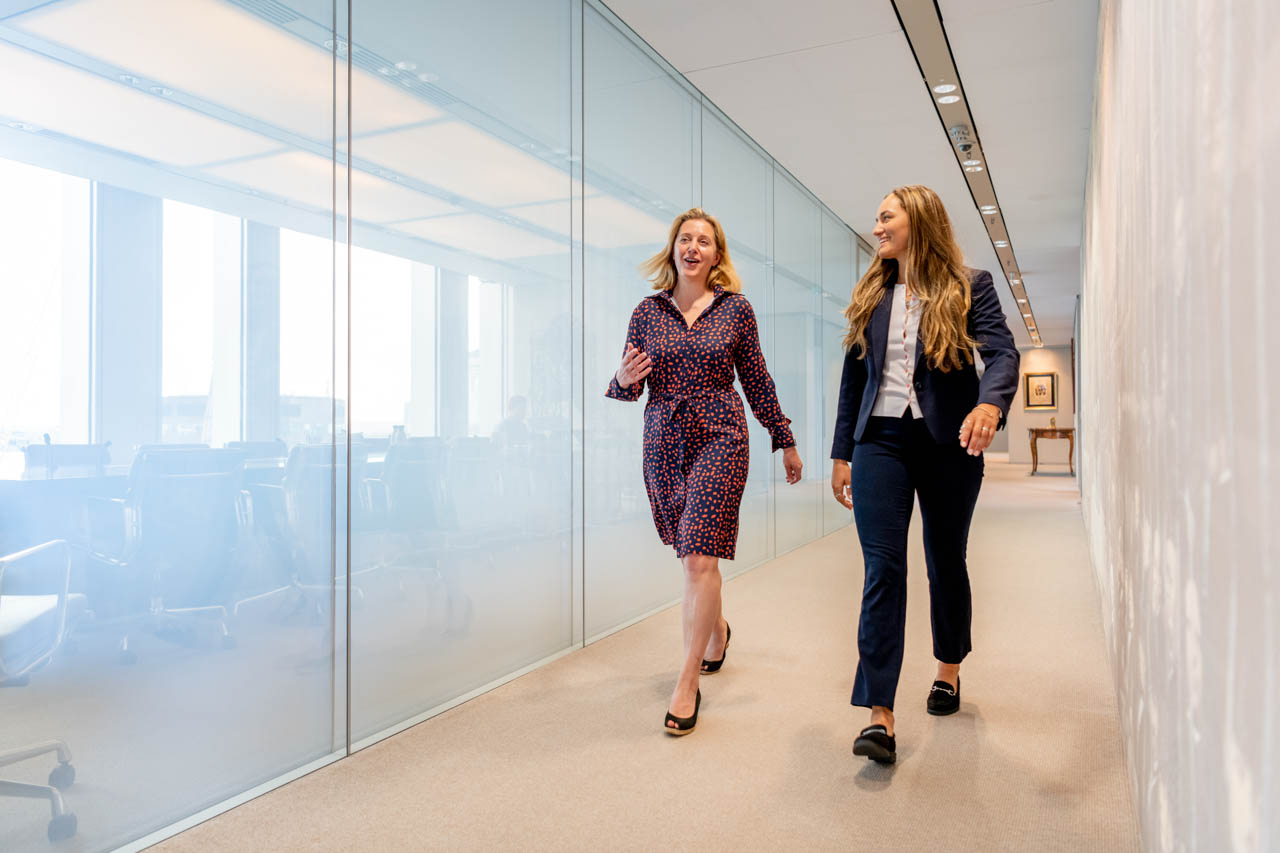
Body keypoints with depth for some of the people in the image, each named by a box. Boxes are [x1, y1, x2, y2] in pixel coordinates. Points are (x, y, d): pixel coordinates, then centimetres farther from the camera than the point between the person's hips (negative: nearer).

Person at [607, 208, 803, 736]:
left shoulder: (736, 309, 2)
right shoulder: (647, 311, 6)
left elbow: (757, 381, 8)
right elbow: (627, 386, 9)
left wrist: (785, 440, 11)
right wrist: (625, 379, -14)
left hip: (720, 440, -3)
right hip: (663, 442, 3)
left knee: (699, 557, -11)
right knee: (693, 552, 13)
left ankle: (688, 683, -3)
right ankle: (716, 628, 43)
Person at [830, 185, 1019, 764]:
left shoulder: (969, 287, 2)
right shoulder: (870, 296, 12)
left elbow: (1002, 351, -12)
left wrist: (990, 403, -35)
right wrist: (841, 454, 10)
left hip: (948, 444, -1)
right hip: (881, 440, 2)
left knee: (946, 563, 12)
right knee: (882, 567, -10)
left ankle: (949, 670, 38)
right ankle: (879, 715, -11)